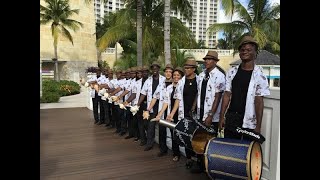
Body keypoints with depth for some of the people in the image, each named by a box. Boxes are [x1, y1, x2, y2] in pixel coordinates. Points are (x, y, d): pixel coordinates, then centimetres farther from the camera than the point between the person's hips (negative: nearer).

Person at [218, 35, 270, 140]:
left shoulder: (259, 75, -4)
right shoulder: (232, 72, 7)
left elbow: (259, 101, -7)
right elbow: (227, 95, 7)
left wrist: (258, 126, -9)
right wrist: (222, 117, 3)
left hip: (249, 123, -3)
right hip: (231, 119, 4)